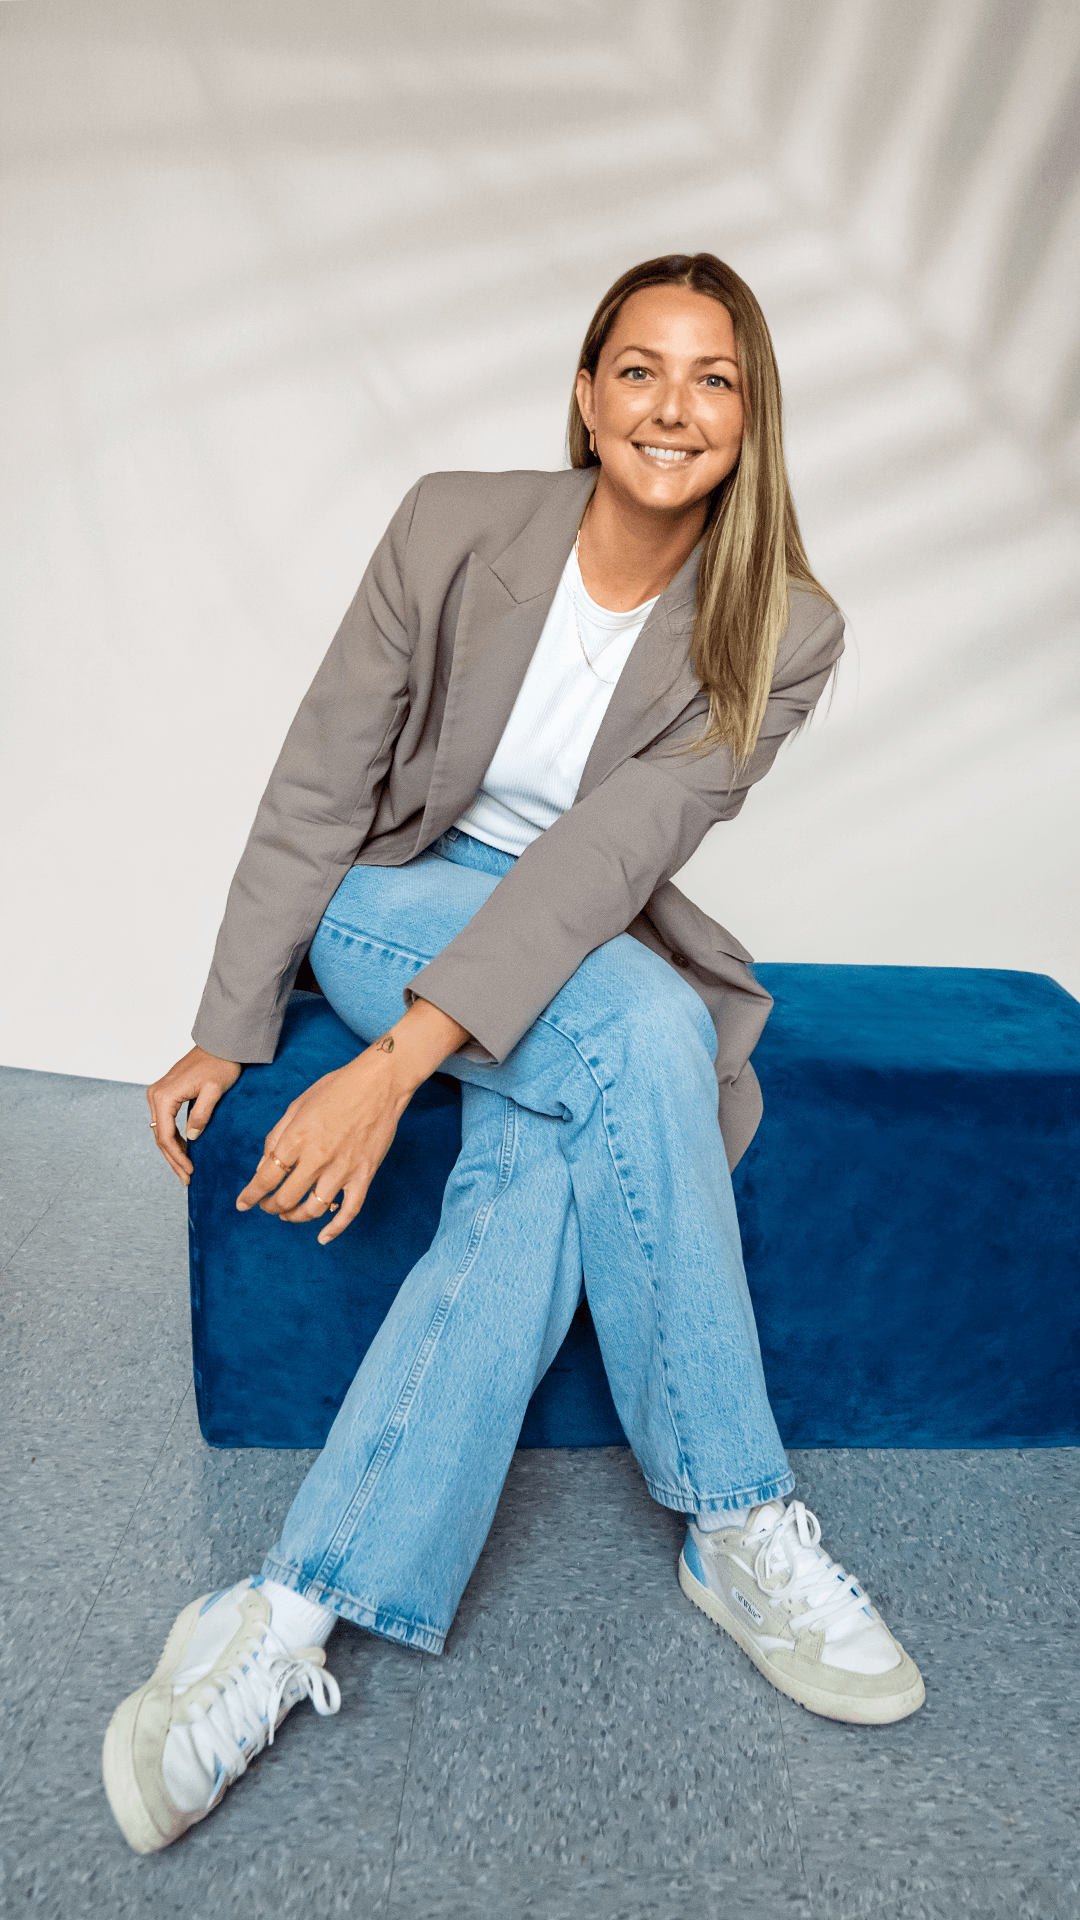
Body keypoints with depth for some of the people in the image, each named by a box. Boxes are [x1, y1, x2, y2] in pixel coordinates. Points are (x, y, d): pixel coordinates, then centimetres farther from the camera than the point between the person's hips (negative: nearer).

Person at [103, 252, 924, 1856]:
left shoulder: (782, 634, -10)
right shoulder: (453, 528, -9)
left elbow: (612, 852, -23)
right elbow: (318, 787, -5)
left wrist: (399, 1062, -32)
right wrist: (229, 1032, -6)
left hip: (594, 965, 2)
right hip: (400, 908, -1)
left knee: (545, 1176, -32)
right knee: (644, 1031, -32)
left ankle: (291, 1615, -24)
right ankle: (742, 1528, -18)